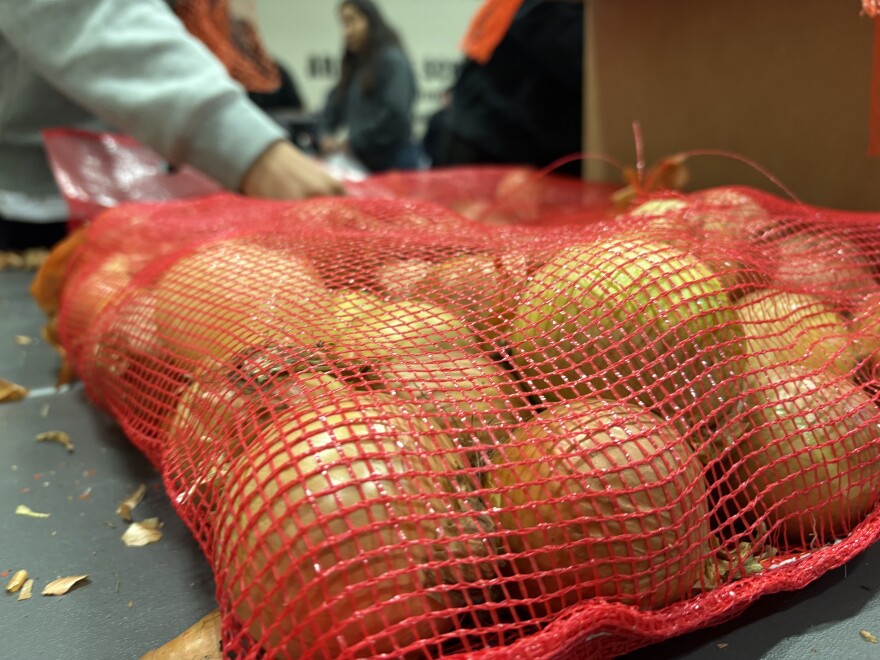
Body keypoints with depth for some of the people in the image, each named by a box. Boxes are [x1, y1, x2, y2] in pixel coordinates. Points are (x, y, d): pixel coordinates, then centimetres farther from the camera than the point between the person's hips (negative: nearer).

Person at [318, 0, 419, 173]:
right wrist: (327, 136, -2)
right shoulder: (353, 65, 16)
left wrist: (353, 142, -15)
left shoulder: (393, 61, -6)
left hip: (393, 160, -6)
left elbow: (395, 114, -17)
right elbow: (334, 105, 18)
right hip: (361, 160, 7)